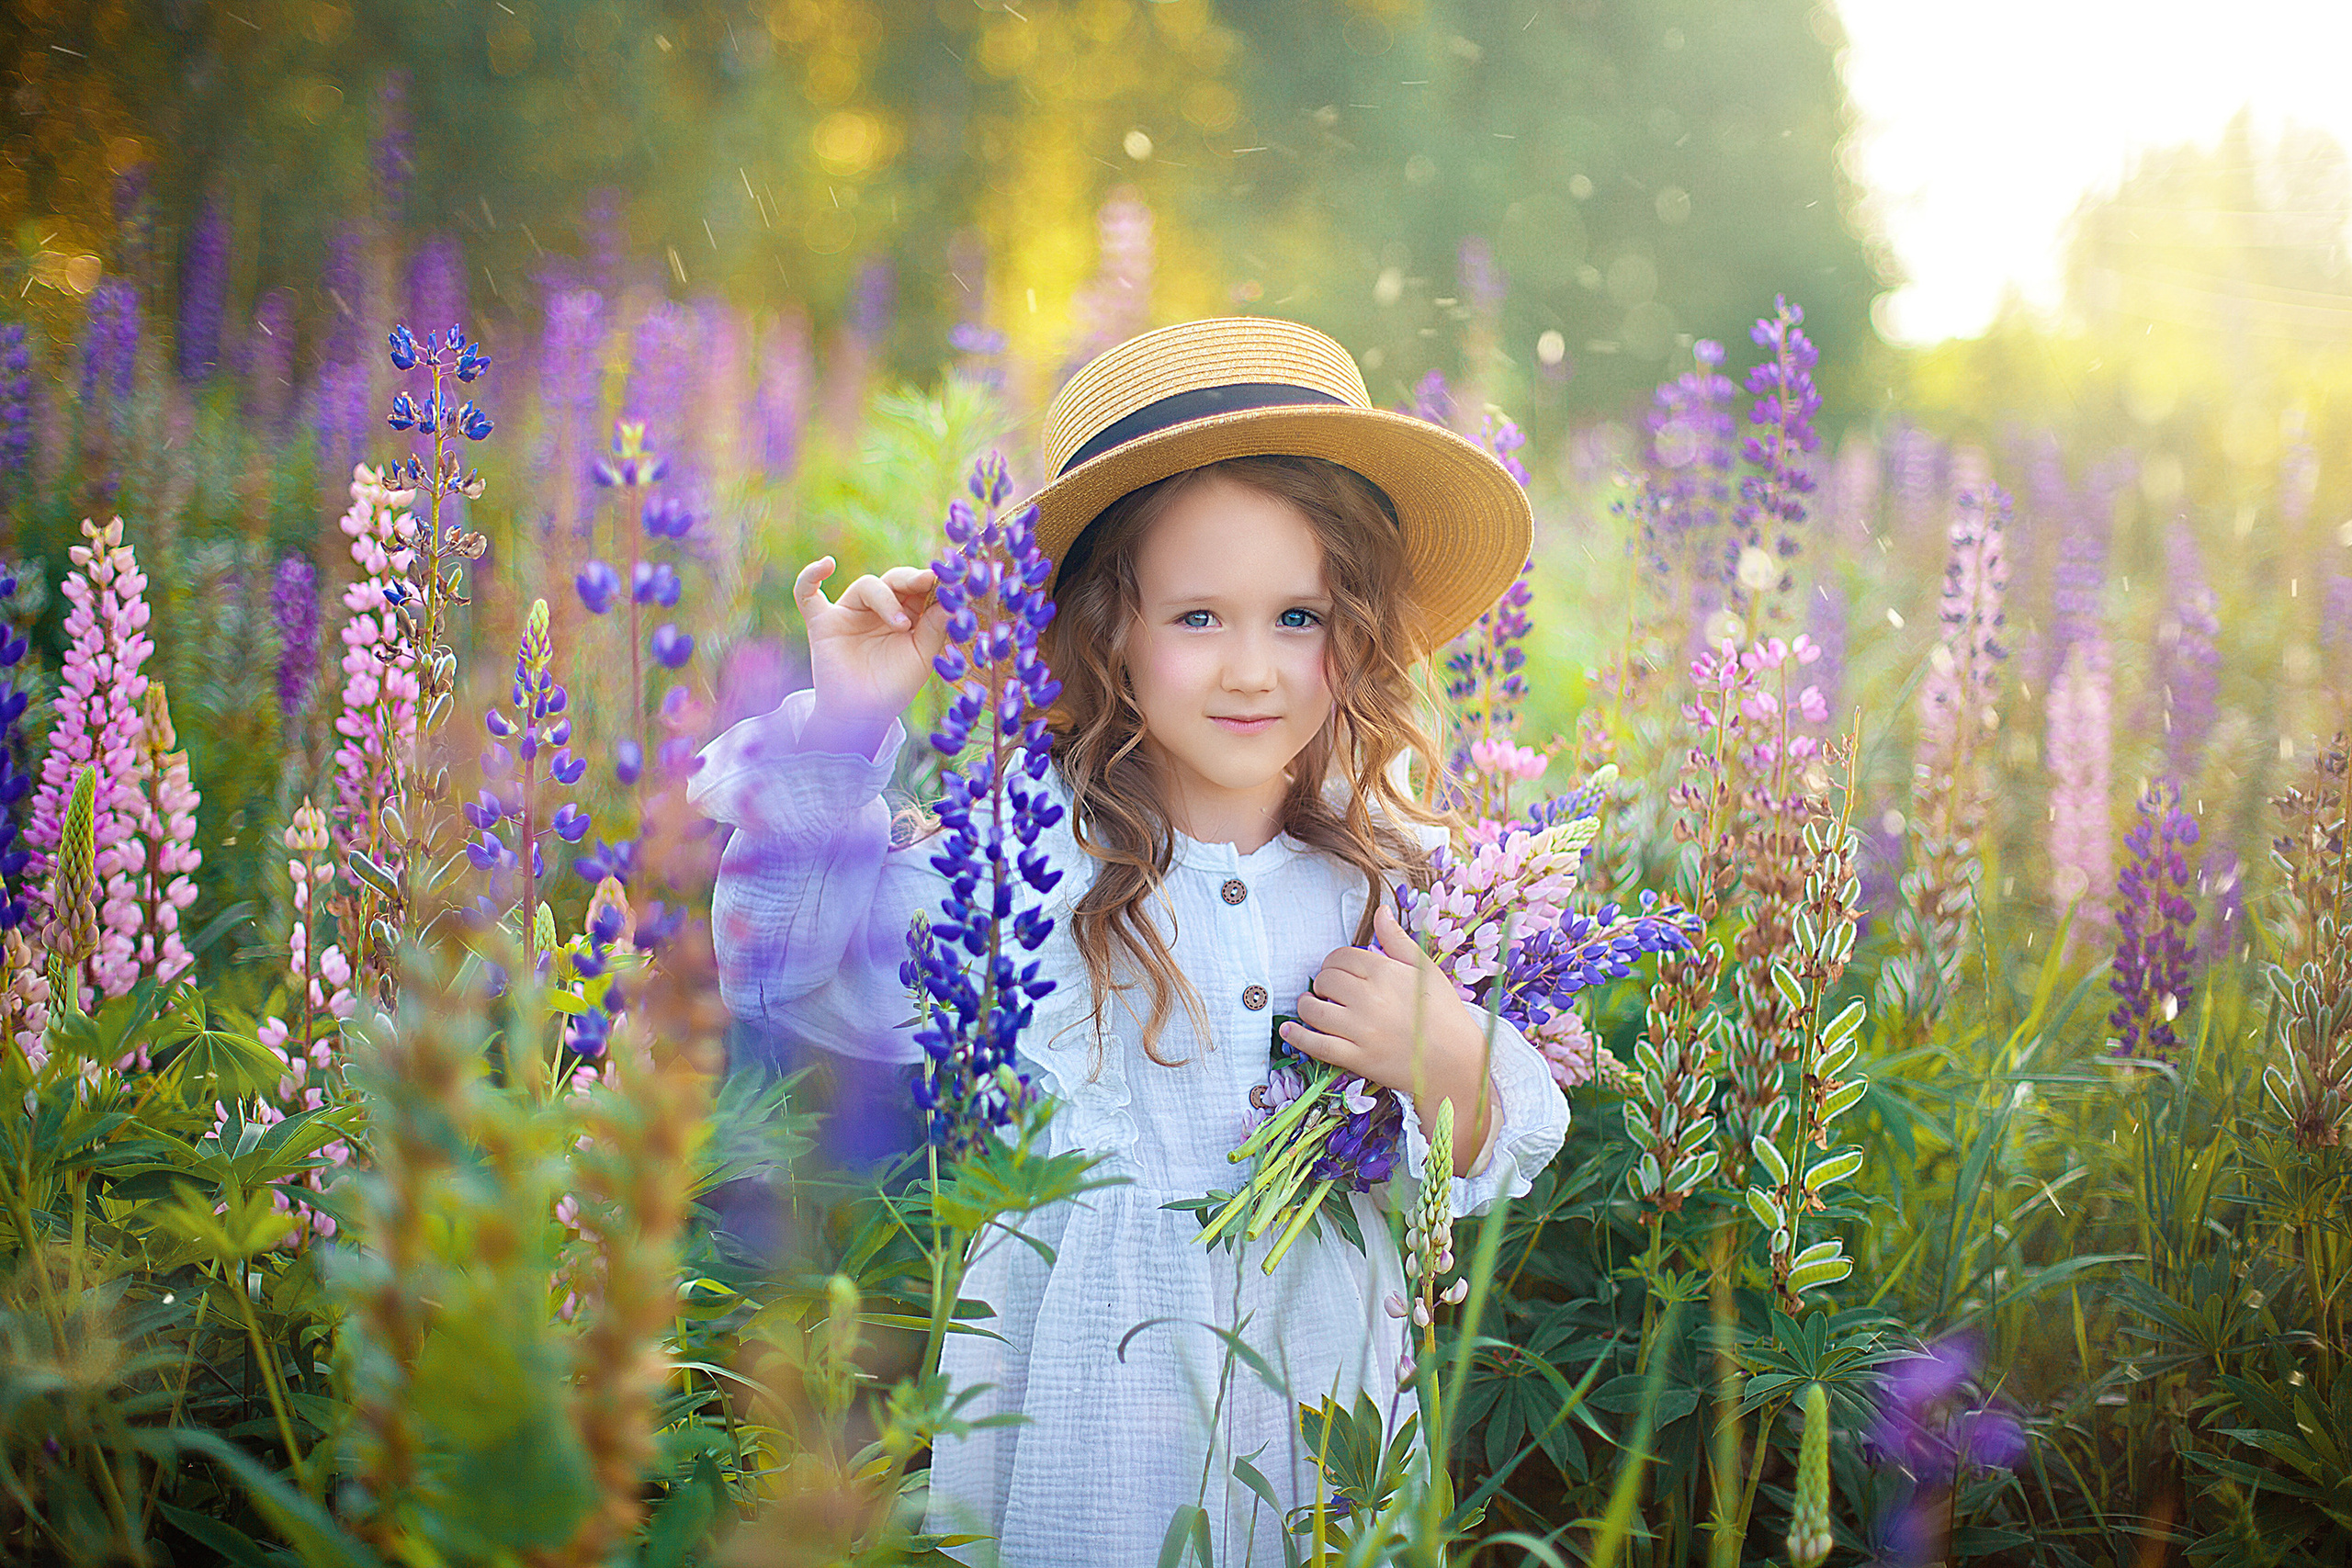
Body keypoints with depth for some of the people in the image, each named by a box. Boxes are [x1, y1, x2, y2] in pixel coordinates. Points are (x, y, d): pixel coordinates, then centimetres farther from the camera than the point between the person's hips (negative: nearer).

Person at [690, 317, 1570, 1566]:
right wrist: (844, 723, -17)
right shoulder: (1025, 856, -10)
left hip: (1324, 1416, 3)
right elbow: (793, 976, -13)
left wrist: (1447, 1068, -17)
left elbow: (1489, 1173, 5)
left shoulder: (1395, 873, -1)